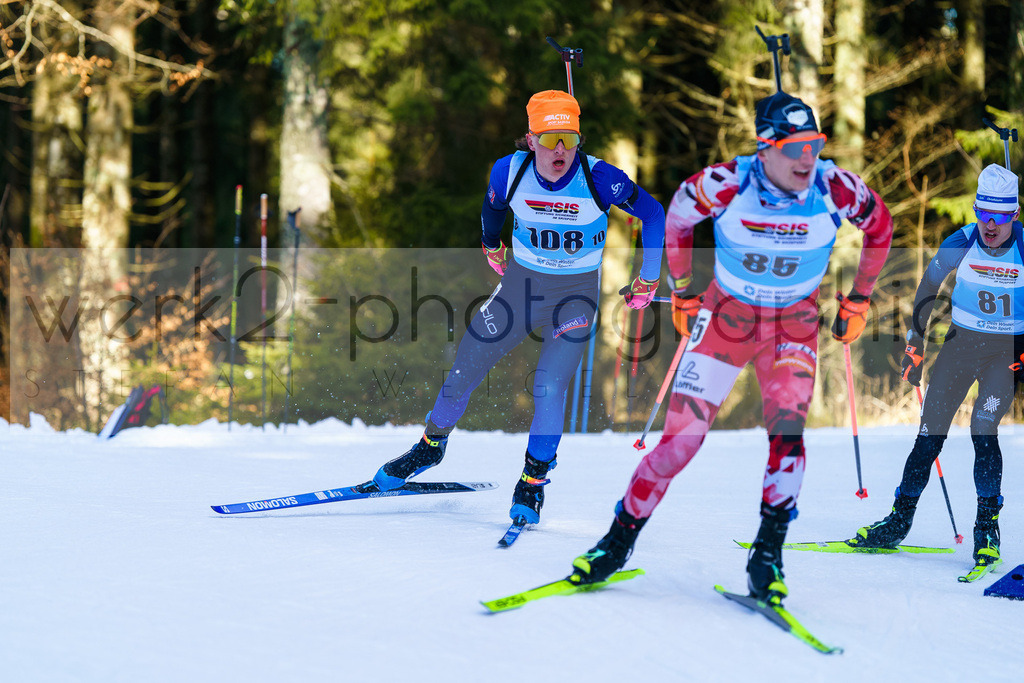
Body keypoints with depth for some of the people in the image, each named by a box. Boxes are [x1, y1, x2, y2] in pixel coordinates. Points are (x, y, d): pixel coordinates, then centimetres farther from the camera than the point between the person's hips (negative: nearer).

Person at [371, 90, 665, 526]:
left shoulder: (598, 178, -23)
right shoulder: (510, 171, -15)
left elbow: (652, 213, -10)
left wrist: (647, 281, -5)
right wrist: (492, 247, 23)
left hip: (575, 295, -3)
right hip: (520, 282, 3)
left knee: (549, 388, -17)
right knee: (464, 367, 4)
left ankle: (534, 480, 2)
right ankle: (432, 443, 30)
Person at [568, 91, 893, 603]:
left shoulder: (835, 189, -21)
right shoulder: (726, 184, -24)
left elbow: (879, 225, 2)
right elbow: (677, 216, -1)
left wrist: (858, 301, 7)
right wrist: (682, 292, 6)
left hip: (793, 322, 1)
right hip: (727, 313, 0)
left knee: (787, 426, -24)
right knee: (682, 436, -6)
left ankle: (768, 553, -12)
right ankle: (619, 540, 12)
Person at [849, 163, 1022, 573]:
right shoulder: (960, 244, -10)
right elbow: (928, 288, 6)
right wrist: (915, 342, 7)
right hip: (961, 341, 2)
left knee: (982, 431, -19)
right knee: (930, 434, 0)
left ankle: (988, 528, -8)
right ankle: (899, 521, 9)